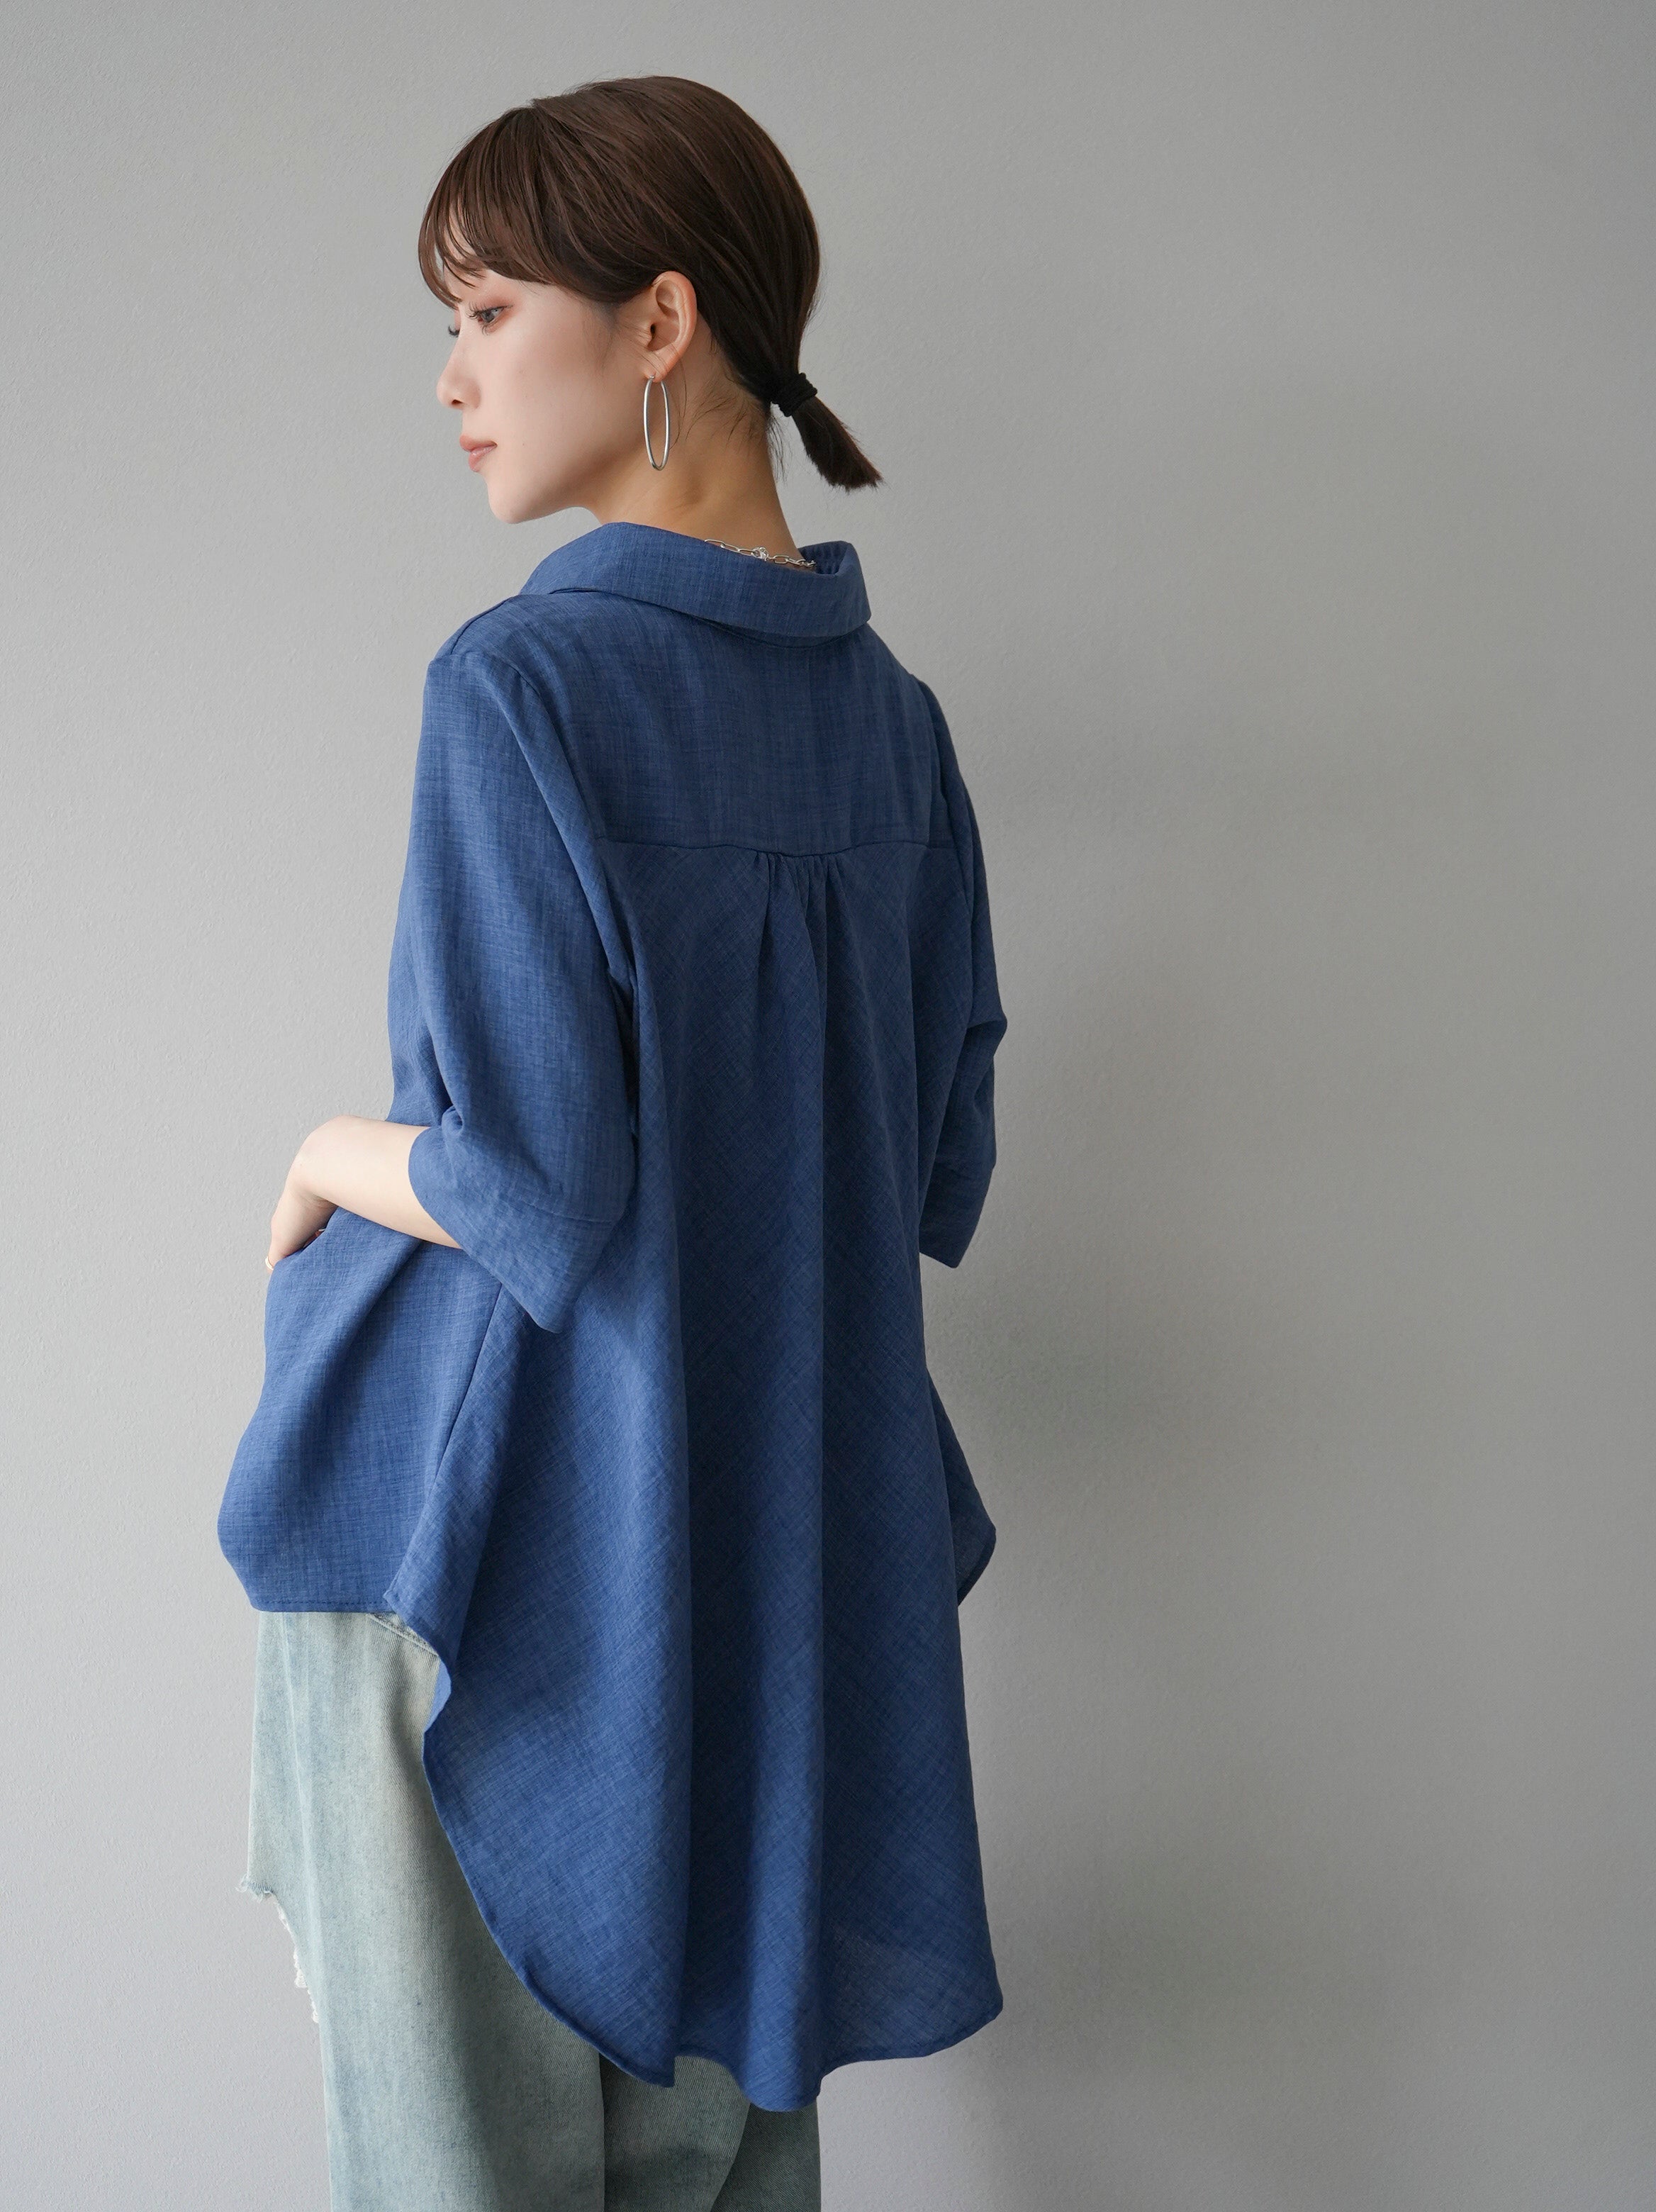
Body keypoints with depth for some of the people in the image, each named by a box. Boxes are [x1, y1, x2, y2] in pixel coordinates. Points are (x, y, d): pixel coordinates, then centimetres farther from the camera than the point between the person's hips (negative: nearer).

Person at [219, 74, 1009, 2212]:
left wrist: (336, 1158, -2)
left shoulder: (528, 677, -16)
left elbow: (536, 1187, -21)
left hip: (501, 1514, -6)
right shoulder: (890, 712, 4)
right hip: (786, 1531, 7)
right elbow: (940, 1175, 8)